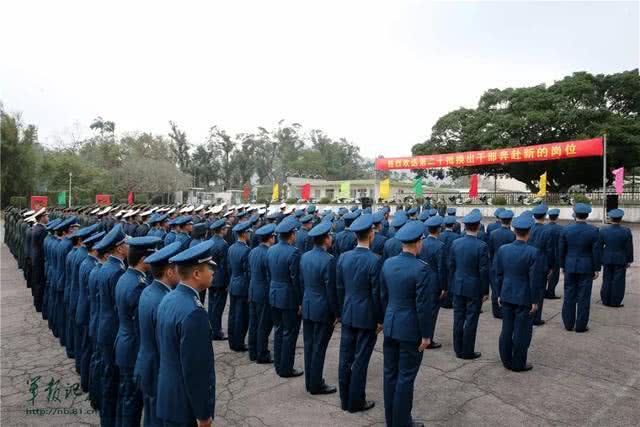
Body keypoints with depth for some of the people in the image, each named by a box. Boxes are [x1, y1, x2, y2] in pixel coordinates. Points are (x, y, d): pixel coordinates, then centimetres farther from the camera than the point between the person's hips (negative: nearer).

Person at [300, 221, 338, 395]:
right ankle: (316, 385, 17)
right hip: (323, 310, -7)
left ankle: (310, 381, 28)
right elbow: (331, 289, -17)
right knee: (319, 348, 5)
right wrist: (337, 313, -8)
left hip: (307, 307, 7)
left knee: (309, 346, 15)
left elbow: (301, 282, 8)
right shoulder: (328, 260, -20)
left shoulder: (304, 256, 2)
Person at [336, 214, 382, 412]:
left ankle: (345, 399, 27)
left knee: (345, 358, 13)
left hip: (347, 315, 5)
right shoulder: (374, 260, -18)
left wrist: (341, 312, 15)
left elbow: (339, 288, 4)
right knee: (360, 360, 6)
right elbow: (376, 293, -14)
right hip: (367, 317, -5)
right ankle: (356, 402, 19)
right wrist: (380, 319, -4)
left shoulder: (343, 257, -2)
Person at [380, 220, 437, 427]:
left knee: (390, 373, 16)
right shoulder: (422, 269, -20)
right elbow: (424, 306, -18)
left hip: (390, 327, 6)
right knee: (406, 377, 7)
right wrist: (426, 335, -9)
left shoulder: (388, 263, 0)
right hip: (410, 330, -6)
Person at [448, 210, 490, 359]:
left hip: (458, 287, 4)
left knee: (458, 318, 12)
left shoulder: (456, 243, -3)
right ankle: (467, 351, 15)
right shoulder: (481, 246, -16)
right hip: (474, 288, -4)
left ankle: (458, 350, 21)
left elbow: (451, 266, 3)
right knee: (471, 320, 6)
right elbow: (484, 271, -14)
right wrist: (485, 291, -3)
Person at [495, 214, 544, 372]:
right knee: (522, 332, 8)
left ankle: (507, 361, 26)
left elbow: (498, 274, 4)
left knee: (506, 330, 14)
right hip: (524, 299, -4)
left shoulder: (502, 249, -3)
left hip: (506, 297, 4)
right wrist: (535, 301, -4)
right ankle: (518, 364, 18)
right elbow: (535, 279, -13)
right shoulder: (533, 253, -16)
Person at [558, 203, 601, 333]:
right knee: (583, 297, 5)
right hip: (586, 268, -2)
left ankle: (568, 324, 17)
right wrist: (597, 269, 2)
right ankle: (581, 326, 11)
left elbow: (561, 250, 1)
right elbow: (596, 251, -7)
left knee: (569, 296, 10)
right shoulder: (594, 230, -9)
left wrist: (562, 266, 12)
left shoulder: (566, 229, -4)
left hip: (570, 267, 2)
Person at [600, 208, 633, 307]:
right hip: (621, 260, -2)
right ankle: (616, 302, 8)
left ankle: (606, 301, 15)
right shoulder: (626, 231, -11)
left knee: (607, 280, 11)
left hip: (607, 259, 2)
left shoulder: (603, 231, -6)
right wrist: (629, 260, 5)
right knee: (618, 281, 5)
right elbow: (629, 247, -6)